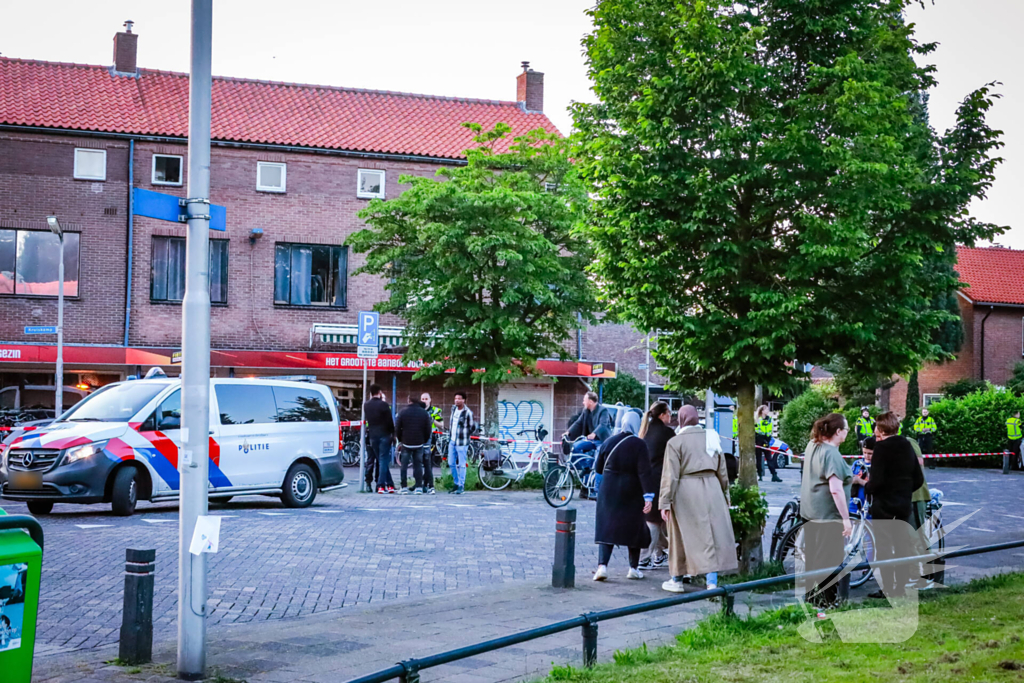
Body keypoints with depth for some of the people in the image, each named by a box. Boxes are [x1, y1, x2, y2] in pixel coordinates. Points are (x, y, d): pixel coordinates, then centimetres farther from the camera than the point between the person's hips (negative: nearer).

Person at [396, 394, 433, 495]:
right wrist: (425, 441, 16)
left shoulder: (403, 412, -3)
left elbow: (397, 428, 1)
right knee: (418, 465, 5)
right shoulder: (424, 413, 2)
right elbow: (428, 429, 4)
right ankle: (419, 487, 0)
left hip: (406, 443, -1)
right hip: (419, 444, 1)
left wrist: (400, 440, 14)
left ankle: (404, 487, 3)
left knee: (404, 465, 6)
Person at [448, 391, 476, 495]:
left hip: (461, 442, -7)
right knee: (451, 463, 11)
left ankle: (461, 486, 4)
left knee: (461, 465, -2)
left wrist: (464, 435, 1)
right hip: (452, 441, 7)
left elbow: (473, 428, -7)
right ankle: (456, 484, 24)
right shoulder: (453, 408, 8)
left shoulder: (468, 412, -13)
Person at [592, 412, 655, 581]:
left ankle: (602, 565, -12)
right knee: (634, 528, 12)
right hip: (631, 494, -2)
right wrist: (648, 496, -18)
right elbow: (644, 472, -17)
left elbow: (598, 468, 7)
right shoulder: (639, 445, -11)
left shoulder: (608, 443, -1)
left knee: (606, 527, 4)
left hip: (609, 491, 2)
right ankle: (634, 568, 17)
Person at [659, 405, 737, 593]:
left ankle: (677, 580, 19)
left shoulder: (675, 442, -4)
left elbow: (670, 474, -10)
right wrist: (725, 495, 22)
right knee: (713, 535, 4)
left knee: (681, 537, 8)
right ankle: (712, 582, -3)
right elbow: (722, 471, 14)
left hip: (685, 491, -3)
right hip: (711, 488, 3)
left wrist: (665, 502, -9)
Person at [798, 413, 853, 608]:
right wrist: (846, 518, -23)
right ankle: (827, 598, 6)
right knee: (830, 559, 0)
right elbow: (835, 489, -27)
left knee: (812, 555, 16)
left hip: (810, 511, 9)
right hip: (828, 515, -9)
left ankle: (811, 594, 25)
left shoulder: (812, 446, 5)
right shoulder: (832, 454, -22)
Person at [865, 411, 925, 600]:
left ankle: (888, 589, -2)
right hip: (904, 505, 7)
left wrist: (866, 487, -3)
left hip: (883, 504, -7)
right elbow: (919, 479, 11)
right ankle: (901, 587, 16)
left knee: (883, 547, -2)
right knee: (902, 545, 12)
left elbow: (877, 480, -22)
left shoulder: (882, 447, -14)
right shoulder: (908, 447, 8)